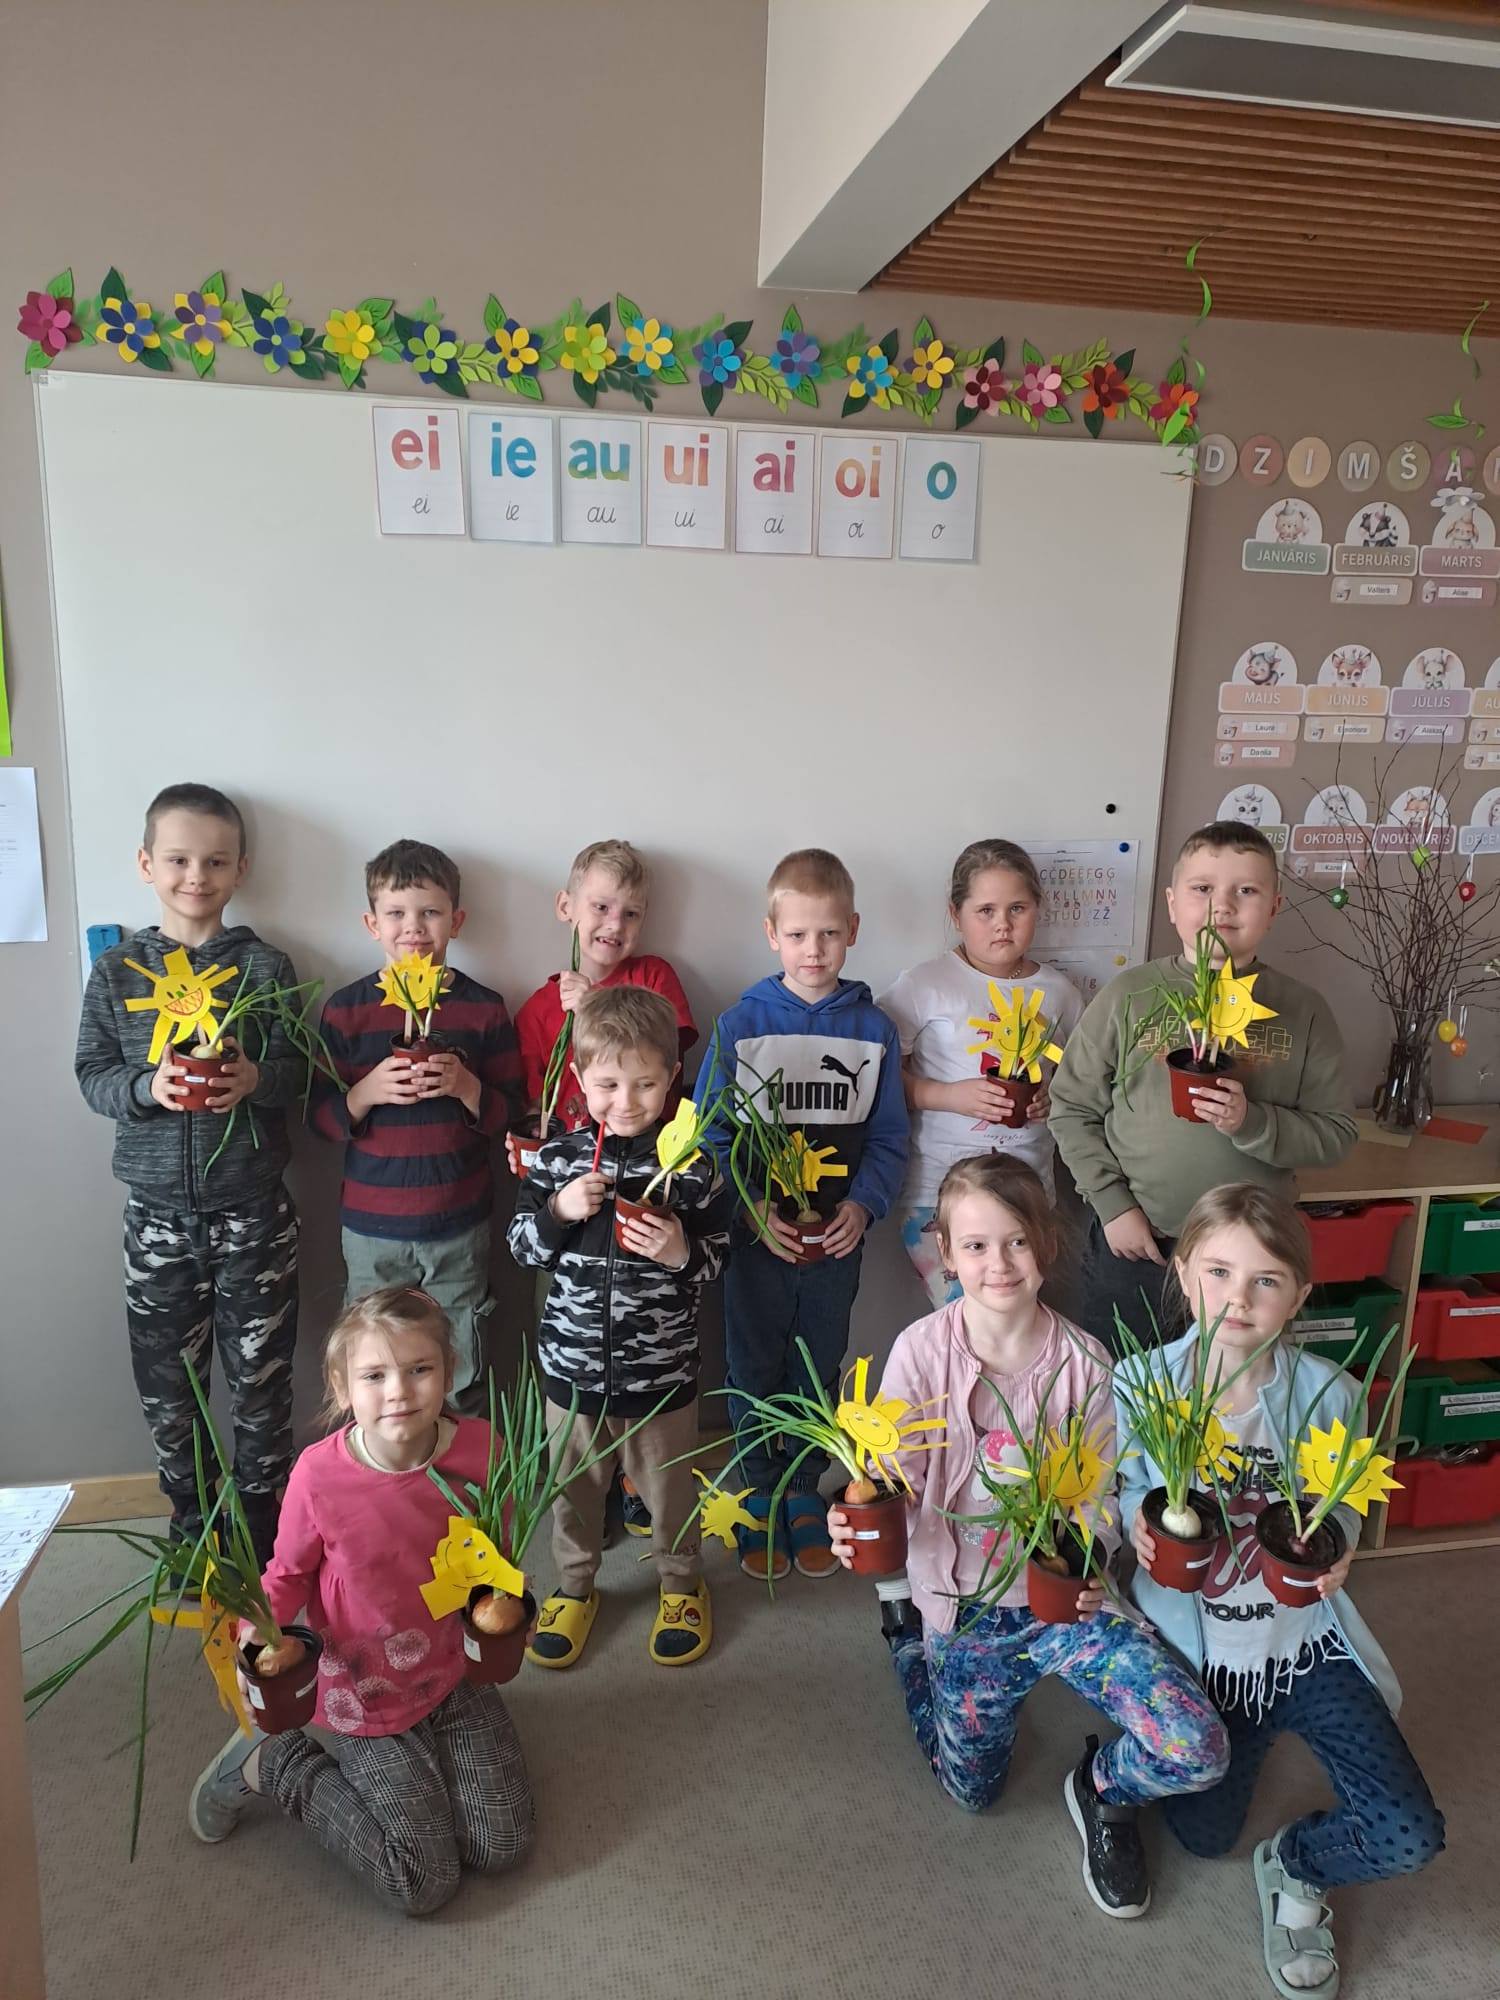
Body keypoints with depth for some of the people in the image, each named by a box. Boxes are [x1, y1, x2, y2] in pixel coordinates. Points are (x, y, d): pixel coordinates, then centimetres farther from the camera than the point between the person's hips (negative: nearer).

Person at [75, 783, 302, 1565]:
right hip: (156, 1212, 2)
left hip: (253, 1211, -1)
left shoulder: (266, 966, -2)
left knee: (260, 1376, 7)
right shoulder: (117, 969, 2)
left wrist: (255, 1079, -26)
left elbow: (297, 1070, -5)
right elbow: (91, 1074, 0)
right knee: (166, 1379, 11)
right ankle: (191, 1523, 32)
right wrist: (148, 1086, -20)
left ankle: (264, 1522, 28)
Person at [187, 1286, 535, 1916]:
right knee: (424, 1882, -1)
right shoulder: (318, 1474, -26)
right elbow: (288, 1574, -6)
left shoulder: (476, 1448, -18)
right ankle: (272, 1762, 16)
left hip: (453, 1675, 3)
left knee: (502, 1846, 4)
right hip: (364, 1697, -3)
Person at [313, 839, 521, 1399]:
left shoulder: (483, 1008, -2)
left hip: (460, 1227, 0)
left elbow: (509, 1112, 1)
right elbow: (321, 1117, 0)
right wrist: (367, 1092, -19)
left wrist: (465, 1085, -18)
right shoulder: (346, 1010, -3)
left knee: (460, 1383, 11)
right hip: (372, 1227, 0)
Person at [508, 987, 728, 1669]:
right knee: (572, 1484, 19)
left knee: (667, 1484, 17)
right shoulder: (557, 1158, -6)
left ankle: (681, 1584, 44)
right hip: (572, 1362, 2)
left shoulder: (691, 1165, -10)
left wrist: (681, 1253, -23)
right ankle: (574, 1586, 44)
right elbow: (522, 1246, 1)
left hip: (661, 1368, -1)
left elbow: (718, 1258, -2)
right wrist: (558, 1210, -18)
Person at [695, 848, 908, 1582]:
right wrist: (752, 1207, -18)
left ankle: (804, 1492, 36)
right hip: (756, 1237, -1)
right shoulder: (741, 1022, -7)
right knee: (755, 1369, 12)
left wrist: (862, 1205, -14)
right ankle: (758, 1494, 32)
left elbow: (888, 1138, 2)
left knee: (820, 1370, 16)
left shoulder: (874, 1027, -2)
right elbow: (710, 1135, -6)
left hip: (837, 1239, 2)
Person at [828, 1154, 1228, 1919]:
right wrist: (860, 1526, -35)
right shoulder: (922, 1352, -15)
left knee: (1197, 1752, -17)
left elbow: (1098, 1492, -4)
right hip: (965, 1604, 0)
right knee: (972, 1790, 17)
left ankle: (1103, 1789, 18)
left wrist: (1089, 1567, -24)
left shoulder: (1083, 1362, -11)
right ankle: (909, 1641, 43)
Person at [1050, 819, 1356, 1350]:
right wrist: (1114, 1204, -8)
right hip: (1131, 1246, -1)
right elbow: (1071, 1109, -2)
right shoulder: (1128, 996, -6)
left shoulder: (1301, 1011, -3)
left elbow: (1335, 1133, -3)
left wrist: (1252, 1123, -20)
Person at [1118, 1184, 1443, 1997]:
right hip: (1197, 1646, 0)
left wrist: (1336, 1548, -23)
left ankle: (1294, 1868, 23)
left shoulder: (1327, 1392, -16)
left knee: (1408, 1837, -12)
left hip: (1306, 1638, 0)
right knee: (1204, 1835, 9)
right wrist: (1138, 1523, -25)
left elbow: (1343, 1508, -1)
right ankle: (1240, 1737, 42)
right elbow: (1121, 1496, -3)